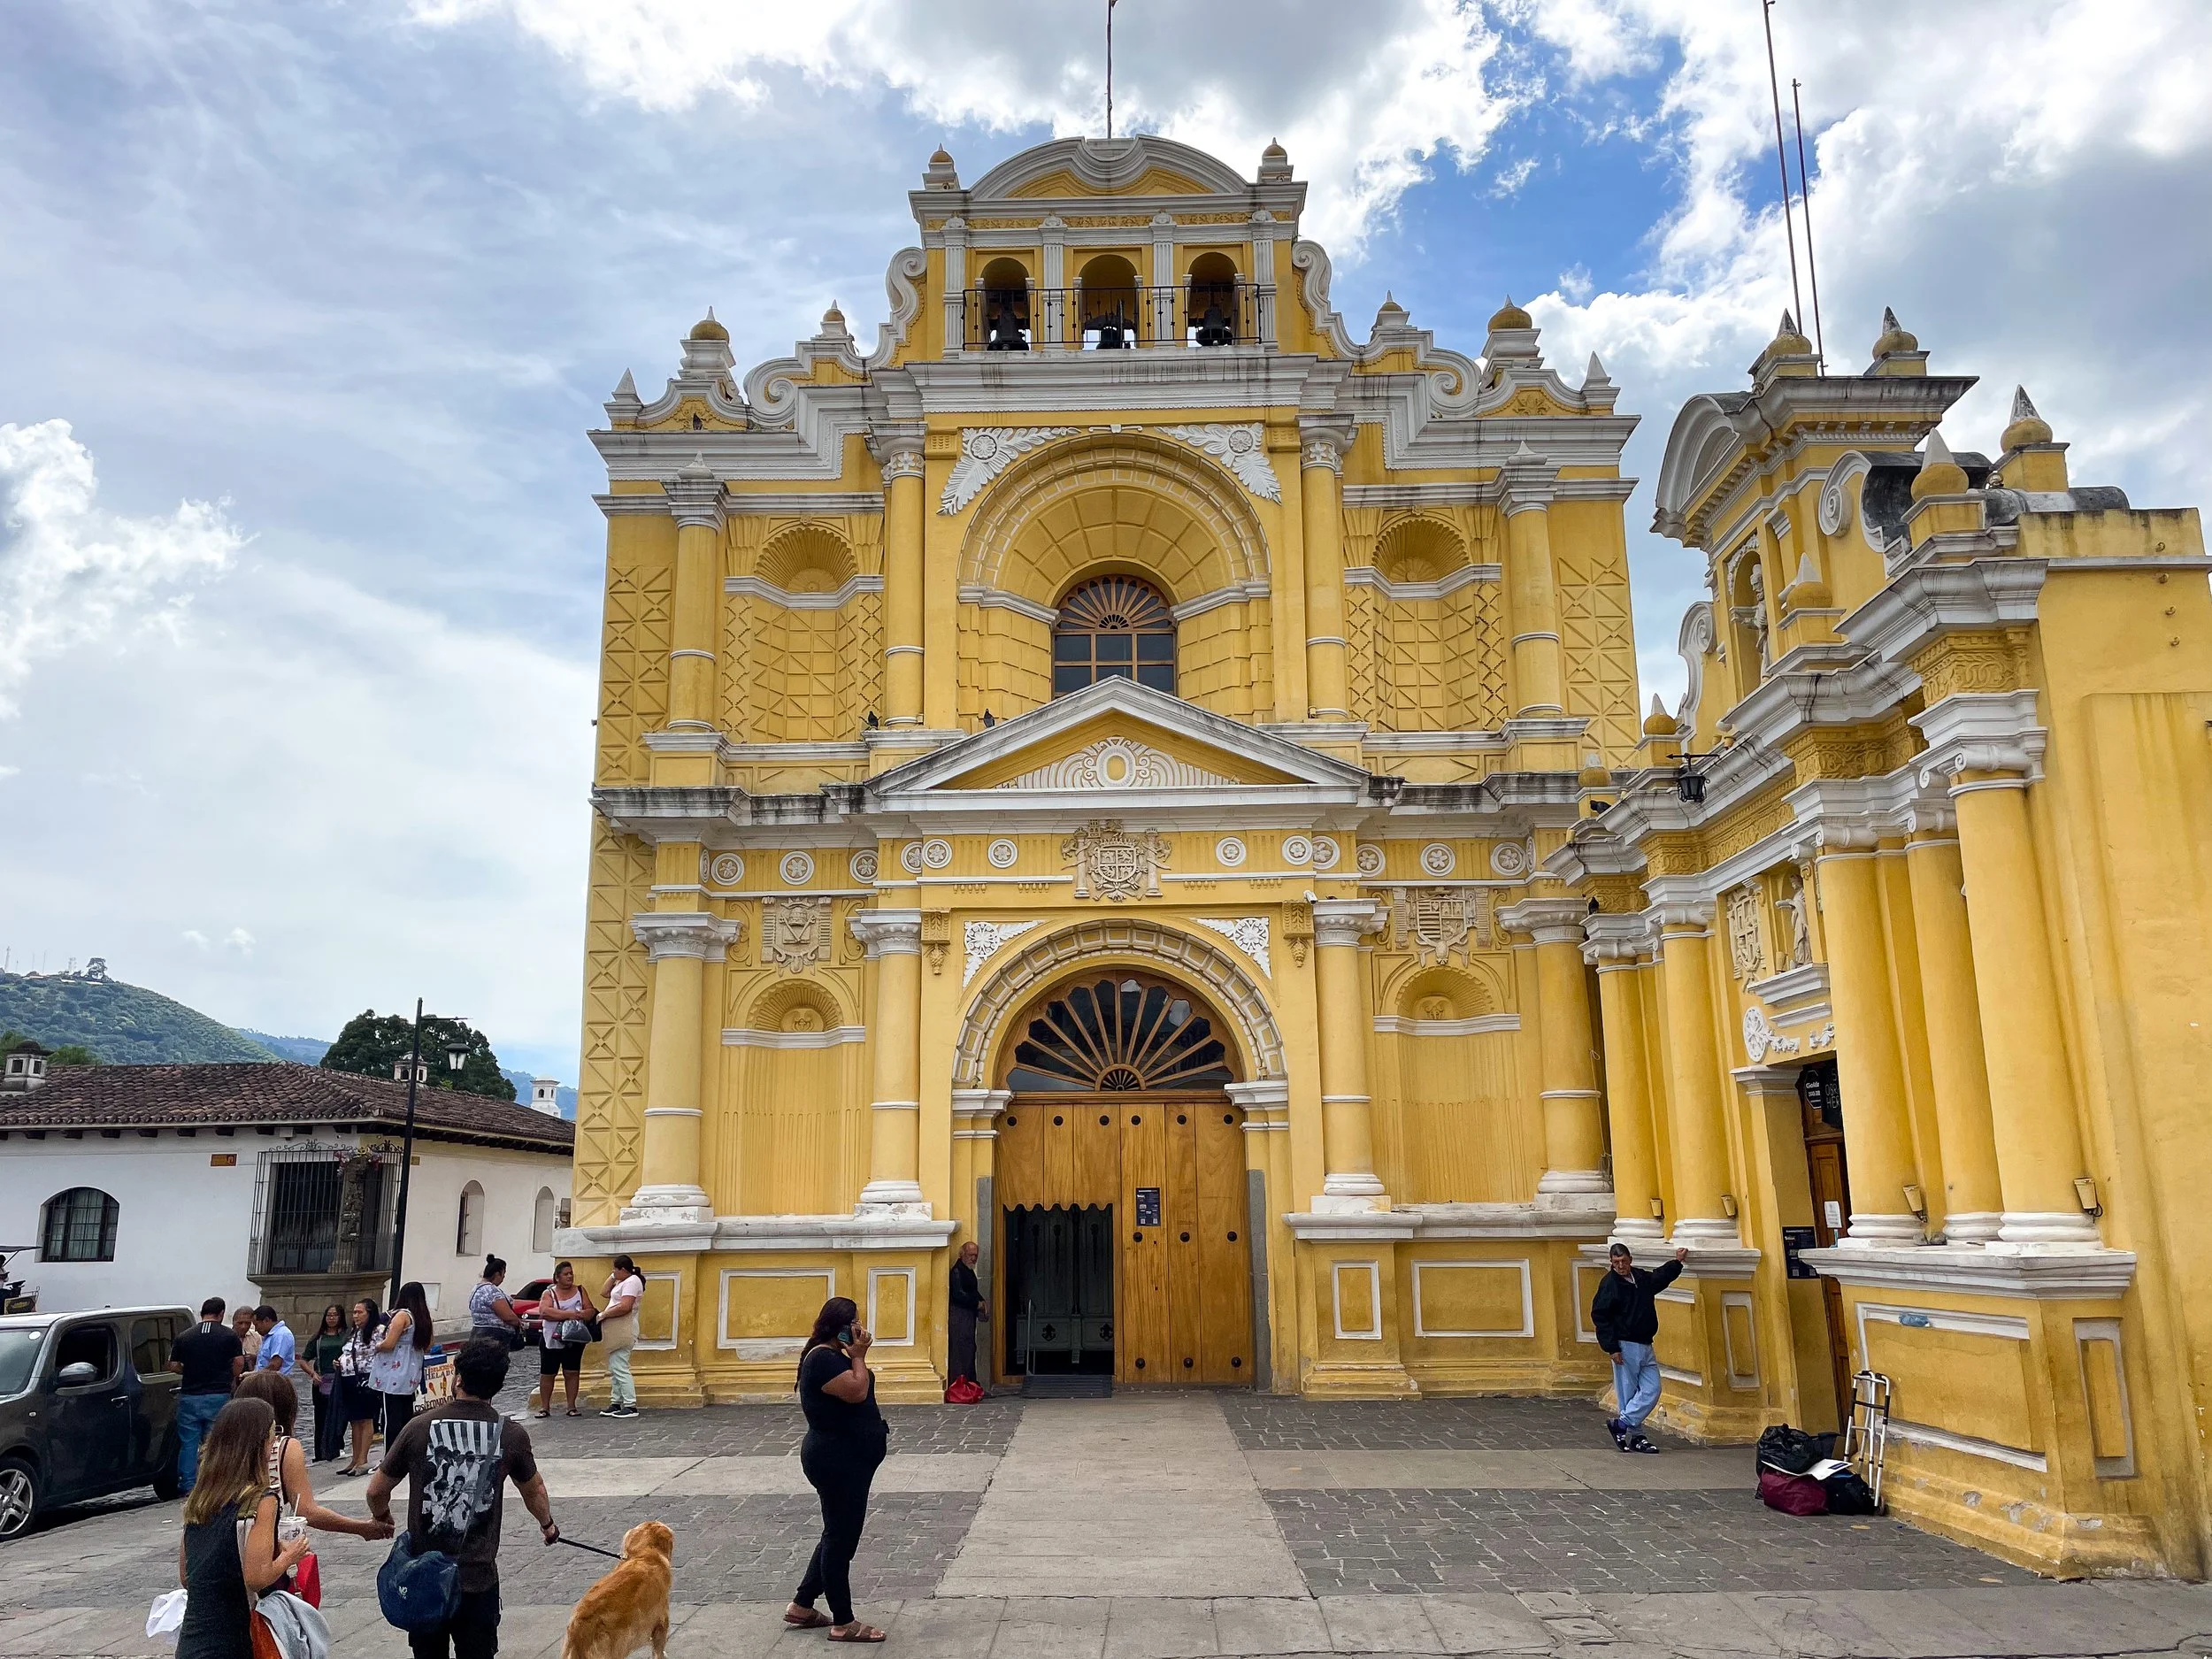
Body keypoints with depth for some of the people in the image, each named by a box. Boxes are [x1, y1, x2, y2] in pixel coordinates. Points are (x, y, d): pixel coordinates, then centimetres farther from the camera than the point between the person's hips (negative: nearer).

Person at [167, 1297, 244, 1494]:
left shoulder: (184, 1337, 4)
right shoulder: (229, 1335, -2)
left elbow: (173, 1366, 2)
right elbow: (239, 1363, -6)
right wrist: (231, 1380, 13)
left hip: (189, 1397, 2)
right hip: (218, 1396, -1)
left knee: (188, 1443, 9)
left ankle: (187, 1486, 10)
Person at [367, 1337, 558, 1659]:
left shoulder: (419, 1428, -8)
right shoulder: (511, 1435, -5)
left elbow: (376, 1491, 4)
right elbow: (534, 1490, 13)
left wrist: (382, 1518, 28)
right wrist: (547, 1524, 34)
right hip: (478, 1578, -1)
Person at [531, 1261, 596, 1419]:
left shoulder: (580, 1291, 8)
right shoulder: (549, 1293, 0)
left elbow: (591, 1311, 4)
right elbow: (544, 1311, -18)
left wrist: (581, 1315, -20)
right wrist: (569, 1314, -26)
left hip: (574, 1340, 2)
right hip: (551, 1340, -1)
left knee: (573, 1373, 1)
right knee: (547, 1374, 4)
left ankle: (572, 1407, 8)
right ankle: (544, 1407, 13)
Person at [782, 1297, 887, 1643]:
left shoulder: (834, 1355, 13)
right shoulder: (822, 1358, -20)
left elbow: (858, 1392, 15)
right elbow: (856, 1391, -27)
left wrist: (856, 1356, 5)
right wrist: (859, 1356, -18)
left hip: (845, 1460, 11)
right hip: (837, 1461, -11)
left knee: (838, 1536, 20)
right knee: (842, 1539, -1)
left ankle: (801, 1607, 29)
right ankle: (843, 1623, 10)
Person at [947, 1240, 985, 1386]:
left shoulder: (969, 1271, 18)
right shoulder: (957, 1271, -13)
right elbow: (958, 1295, -21)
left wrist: (982, 1302, 7)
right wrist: (978, 1304, -13)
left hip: (969, 1316, 10)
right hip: (959, 1315, -10)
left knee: (970, 1350, 11)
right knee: (960, 1351, -10)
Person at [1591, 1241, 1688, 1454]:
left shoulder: (1642, 1278, 9)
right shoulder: (1609, 1284, -11)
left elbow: (1662, 1277, 33)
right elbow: (1599, 1317, -12)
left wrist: (1677, 1262, 23)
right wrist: (1611, 1347, -16)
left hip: (1646, 1346, 7)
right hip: (1625, 1347, -7)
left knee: (1652, 1389, 0)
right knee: (1628, 1394, -2)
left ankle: (1622, 1424, 6)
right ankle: (1635, 1436, 10)